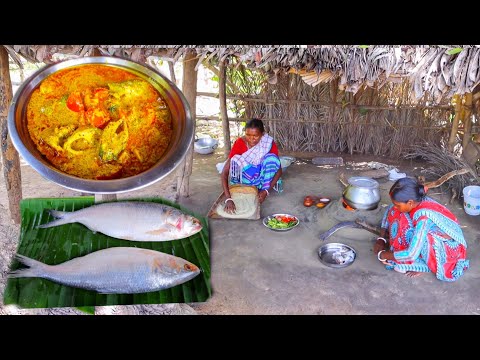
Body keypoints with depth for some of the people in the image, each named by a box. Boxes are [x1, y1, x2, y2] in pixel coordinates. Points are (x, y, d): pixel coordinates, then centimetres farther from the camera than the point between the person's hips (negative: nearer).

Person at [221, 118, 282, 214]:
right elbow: (225, 172, -29)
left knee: (271, 158, -27)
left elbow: (278, 170, -13)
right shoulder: (240, 143, -22)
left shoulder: (269, 144, -19)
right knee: (236, 160, -31)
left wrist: (266, 191, -29)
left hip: (261, 180, 1)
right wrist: (228, 199, -42)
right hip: (243, 179, -1)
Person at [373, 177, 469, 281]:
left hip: (450, 249, -7)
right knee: (396, 213, -7)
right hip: (434, 238, 7)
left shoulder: (424, 217, -37)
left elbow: (411, 255, -36)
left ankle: (422, 264, -8)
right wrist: (381, 239, -1)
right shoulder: (415, 200, -15)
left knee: (409, 234, -33)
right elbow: (390, 211, 5)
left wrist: (381, 255, -21)